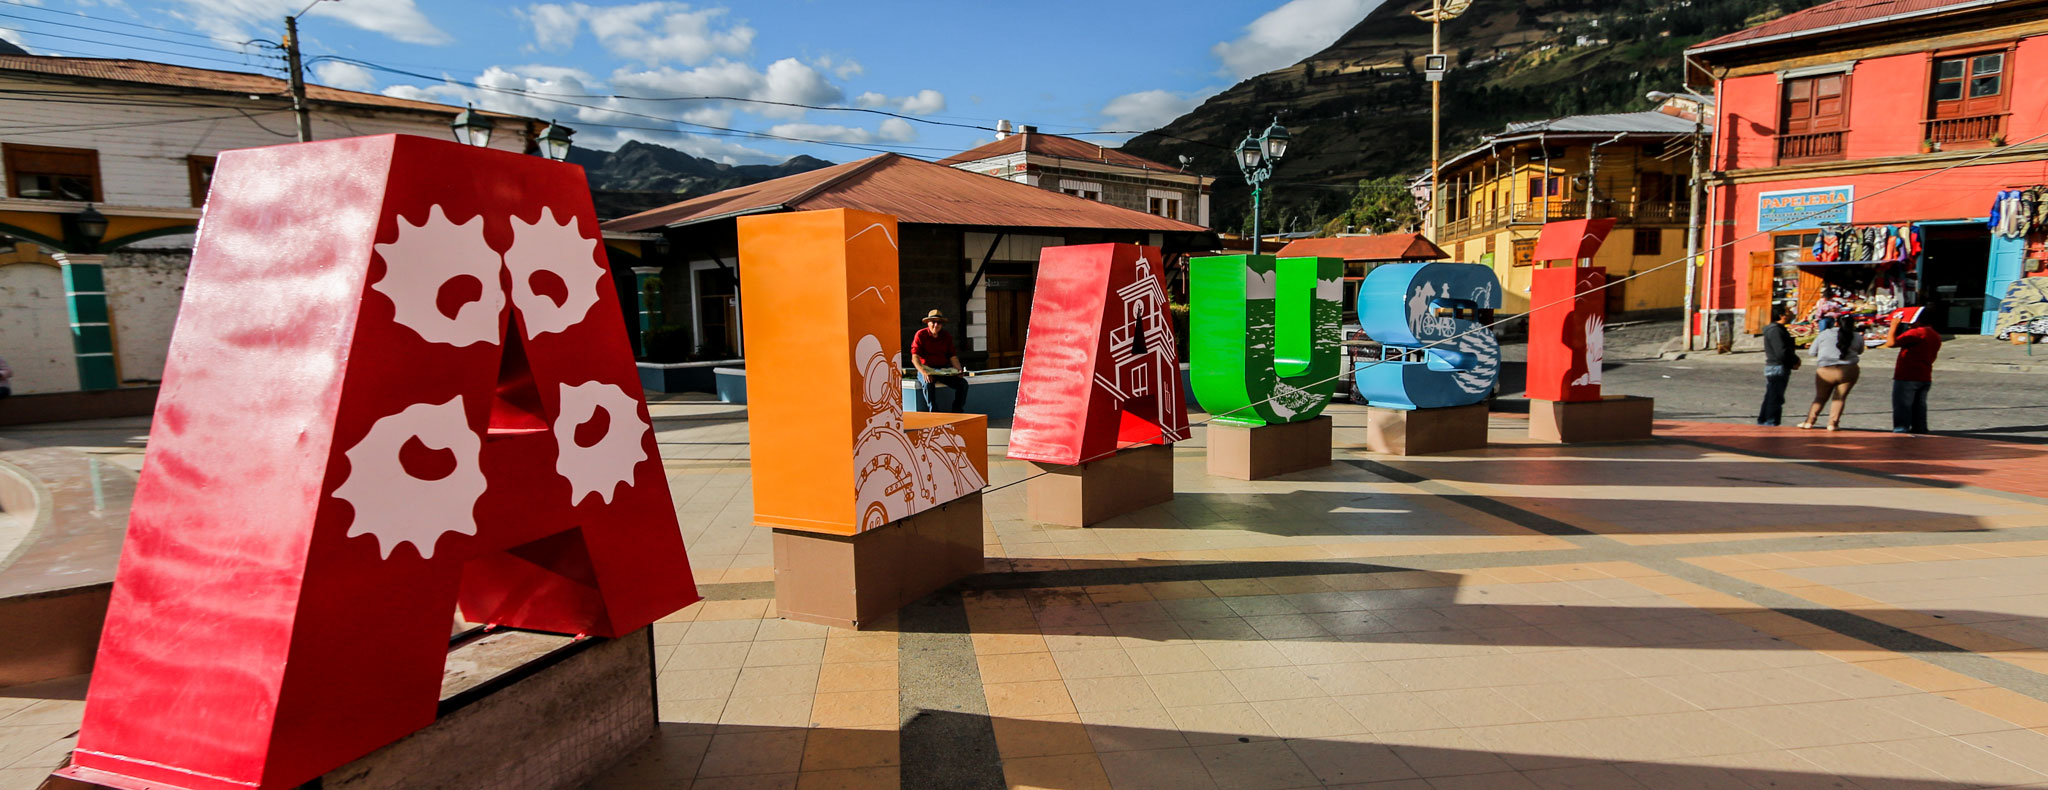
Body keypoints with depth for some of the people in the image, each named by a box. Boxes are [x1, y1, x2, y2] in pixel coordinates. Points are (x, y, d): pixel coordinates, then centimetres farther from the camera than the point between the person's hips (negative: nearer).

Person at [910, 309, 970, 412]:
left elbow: (953, 356, 10)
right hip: (926, 368, -4)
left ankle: (957, 411, -11)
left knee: (963, 383, -19)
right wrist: (923, 373, -26)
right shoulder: (920, 335, -3)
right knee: (928, 384, -38)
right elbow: (915, 357, -10)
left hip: (944, 370, 4)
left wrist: (959, 370, -10)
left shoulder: (947, 336, 11)